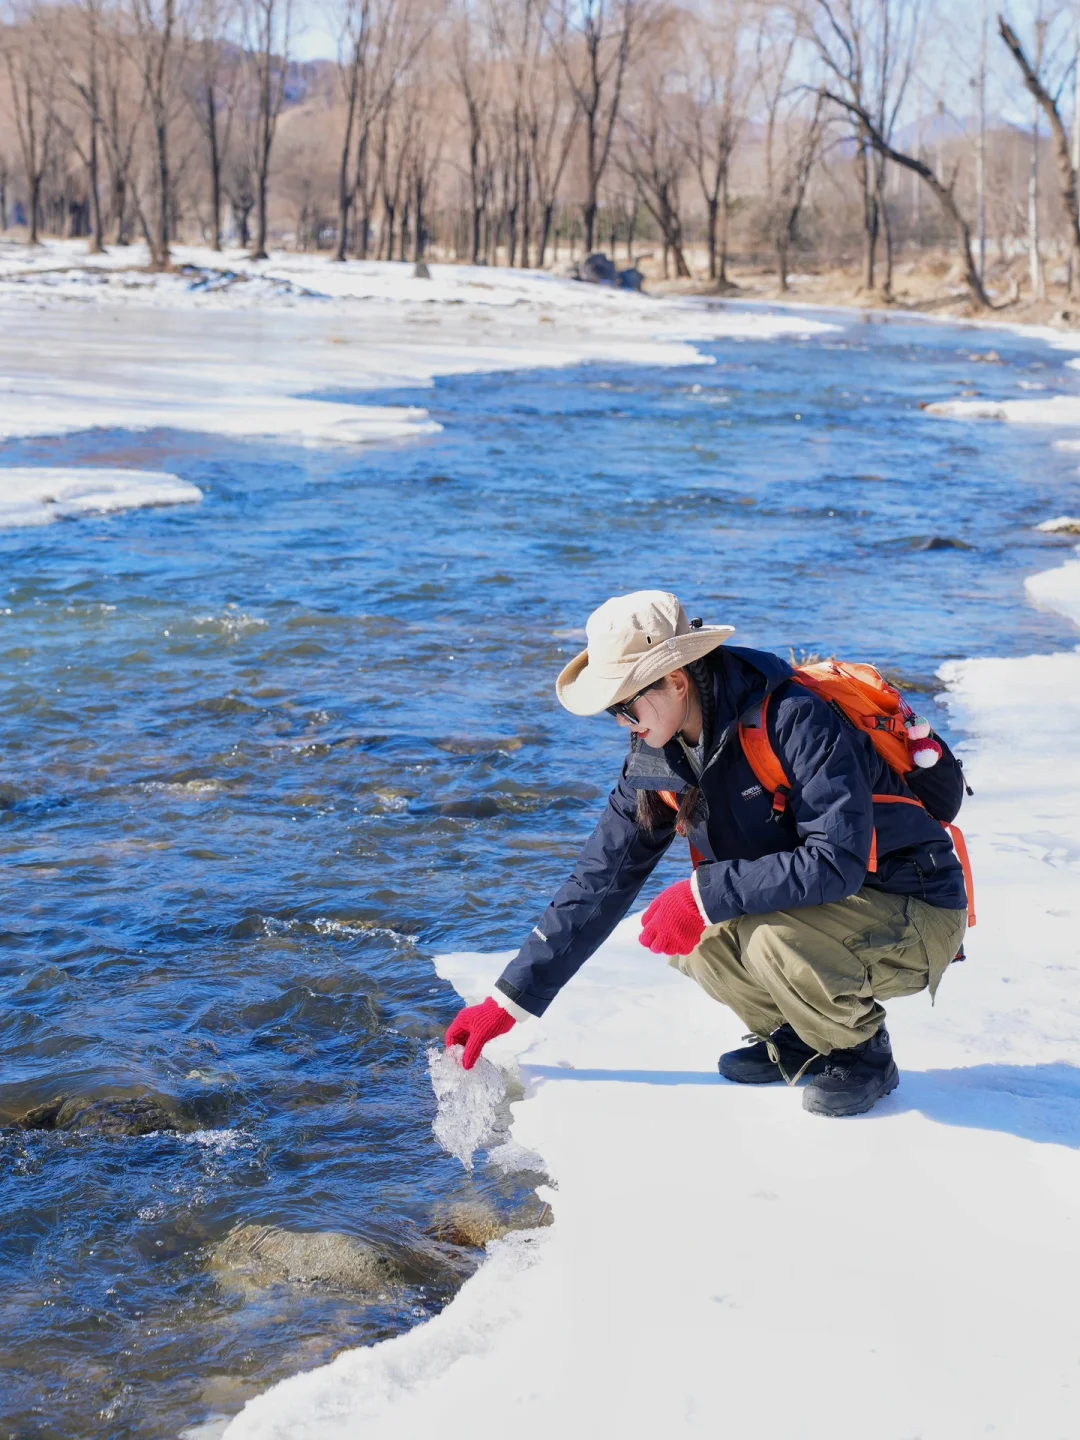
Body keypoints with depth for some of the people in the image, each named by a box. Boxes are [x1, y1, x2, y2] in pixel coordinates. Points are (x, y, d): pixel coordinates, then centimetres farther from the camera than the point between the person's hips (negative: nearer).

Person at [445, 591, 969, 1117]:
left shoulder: (794, 719, -28)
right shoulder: (657, 757, -5)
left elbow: (837, 862, -34)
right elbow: (599, 879, 0)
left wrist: (705, 895, -32)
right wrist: (509, 1002, 0)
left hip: (915, 915, -7)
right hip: (810, 906, 7)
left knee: (775, 938, -33)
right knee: (687, 933, -15)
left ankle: (863, 1052, -5)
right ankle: (794, 1040, 7)